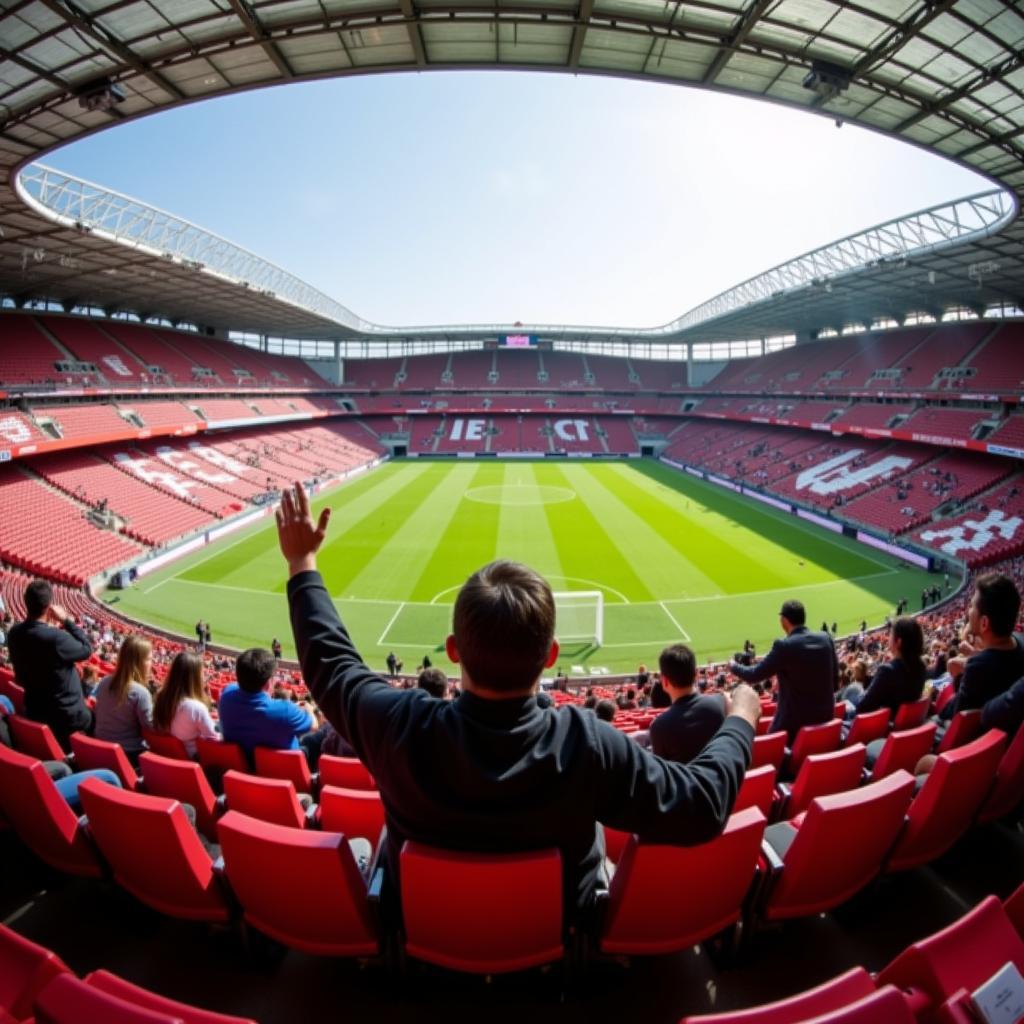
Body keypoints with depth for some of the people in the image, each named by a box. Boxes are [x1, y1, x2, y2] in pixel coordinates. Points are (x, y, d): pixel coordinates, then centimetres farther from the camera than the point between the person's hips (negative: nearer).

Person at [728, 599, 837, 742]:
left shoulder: (785, 646, -20)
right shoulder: (826, 639, -3)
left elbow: (755, 675, -12)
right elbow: (835, 677, 8)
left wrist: (733, 667, 7)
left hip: (795, 718, -6)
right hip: (825, 714, 6)